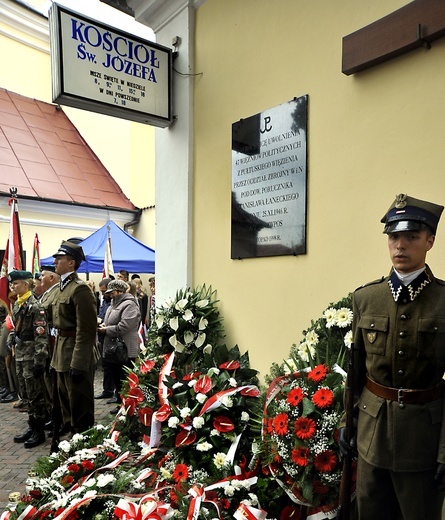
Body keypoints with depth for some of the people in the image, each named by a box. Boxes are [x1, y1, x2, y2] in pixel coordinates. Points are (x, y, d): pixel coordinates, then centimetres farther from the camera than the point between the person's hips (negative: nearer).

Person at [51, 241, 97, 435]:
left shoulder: (80, 289, -18)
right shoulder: (63, 286, 12)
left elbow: (86, 330, -22)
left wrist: (78, 364, -23)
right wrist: (57, 352, 16)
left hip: (76, 355, -10)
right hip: (62, 353, 10)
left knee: (79, 404, 4)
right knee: (65, 399, 23)